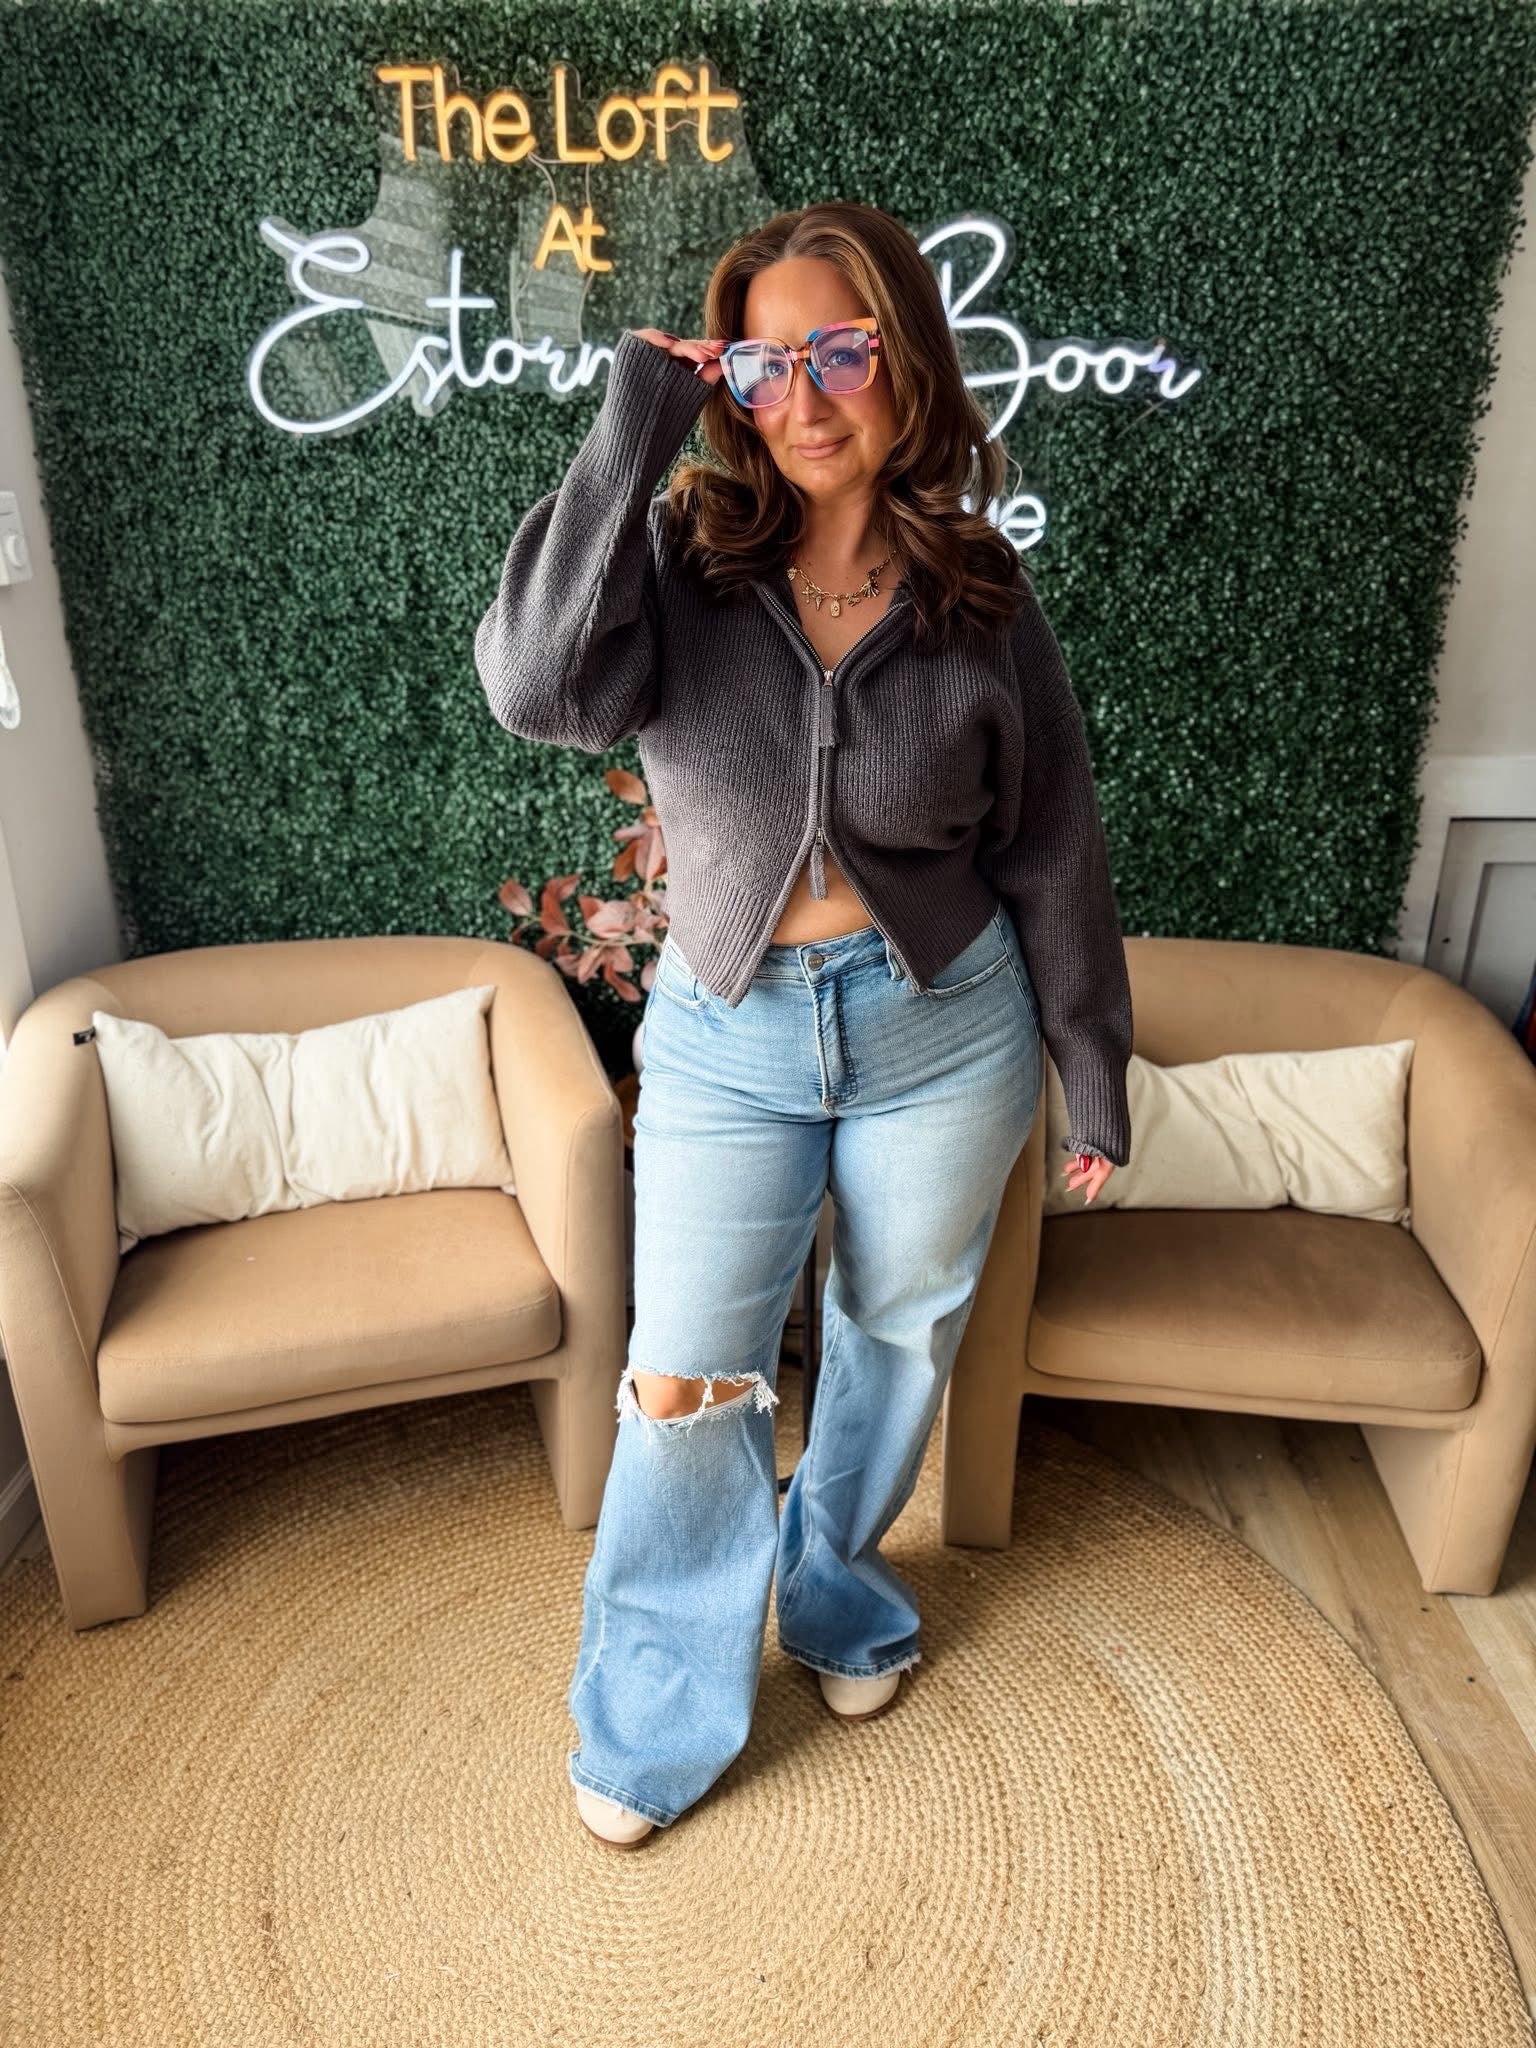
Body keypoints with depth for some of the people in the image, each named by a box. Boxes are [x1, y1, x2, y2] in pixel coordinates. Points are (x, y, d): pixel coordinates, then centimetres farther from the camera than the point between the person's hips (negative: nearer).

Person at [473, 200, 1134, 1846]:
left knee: (900, 1335, 19)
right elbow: (535, 686, -28)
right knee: (686, 1381, 5)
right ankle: (660, 1709, 32)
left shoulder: (979, 599, -5)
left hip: (944, 1032, 1)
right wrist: (630, 430, -24)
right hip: (729, 1033, -1)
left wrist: (1095, 1083, 3)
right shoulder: (680, 561, -7)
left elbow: (1054, 856, 0)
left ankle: (839, 1584, 50)